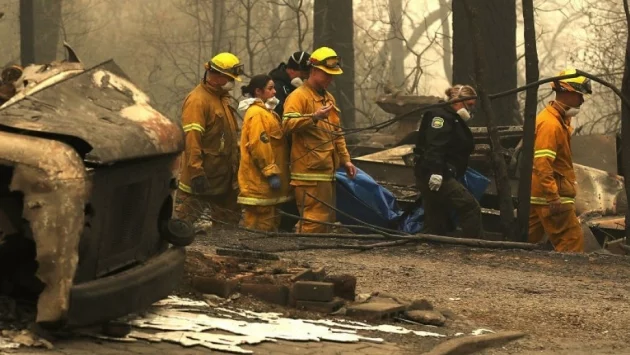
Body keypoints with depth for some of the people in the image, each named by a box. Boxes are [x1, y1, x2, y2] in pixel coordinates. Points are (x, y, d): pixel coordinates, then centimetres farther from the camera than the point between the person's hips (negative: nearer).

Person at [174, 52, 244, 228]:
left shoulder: (223, 98, 14)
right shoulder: (197, 100, -17)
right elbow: (192, 139, -24)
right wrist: (196, 172, -28)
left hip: (224, 178, 10)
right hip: (203, 178, -10)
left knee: (229, 221, 15)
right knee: (184, 219, -5)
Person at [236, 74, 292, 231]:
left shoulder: (265, 112, 20)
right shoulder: (257, 114, -14)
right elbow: (258, 146, -22)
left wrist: (274, 171, 24)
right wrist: (271, 172, -23)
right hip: (260, 181, -11)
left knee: (271, 222, 13)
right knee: (262, 224, -9)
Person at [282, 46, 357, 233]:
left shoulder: (328, 98, 22)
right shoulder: (298, 96, -7)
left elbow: (337, 133, 28)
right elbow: (288, 125, -23)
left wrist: (345, 160, 21)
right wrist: (314, 117, -34)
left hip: (327, 170, 9)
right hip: (310, 171, -9)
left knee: (327, 218, 13)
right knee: (314, 219, -14)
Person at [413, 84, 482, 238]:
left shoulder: (454, 119, 24)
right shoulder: (441, 116, -11)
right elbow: (434, 146, -24)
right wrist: (435, 172, -33)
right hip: (436, 177, -11)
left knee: (435, 225, 10)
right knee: (471, 208, -12)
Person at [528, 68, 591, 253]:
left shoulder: (560, 120, 16)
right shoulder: (550, 123, -17)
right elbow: (542, 164, -25)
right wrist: (553, 198, -28)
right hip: (551, 196, -10)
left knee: (529, 240, 12)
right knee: (572, 241, -10)